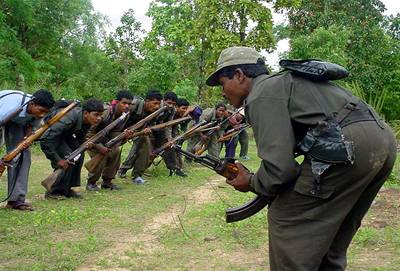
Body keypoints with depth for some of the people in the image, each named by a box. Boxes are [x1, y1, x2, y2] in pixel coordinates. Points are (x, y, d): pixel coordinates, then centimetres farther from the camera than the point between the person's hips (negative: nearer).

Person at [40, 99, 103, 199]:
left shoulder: (87, 120, -14)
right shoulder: (70, 119, -39)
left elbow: (80, 138, 4)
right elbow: (45, 139, -40)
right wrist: (57, 159, -35)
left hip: (65, 134, 8)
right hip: (50, 133, -8)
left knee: (79, 155, -7)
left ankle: (67, 188, 5)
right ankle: (54, 192, -9)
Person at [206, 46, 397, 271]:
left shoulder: (261, 94, -2)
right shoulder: (282, 82, 27)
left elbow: (279, 167, -11)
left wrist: (251, 183, 8)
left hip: (349, 146, -10)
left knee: (286, 219, 2)